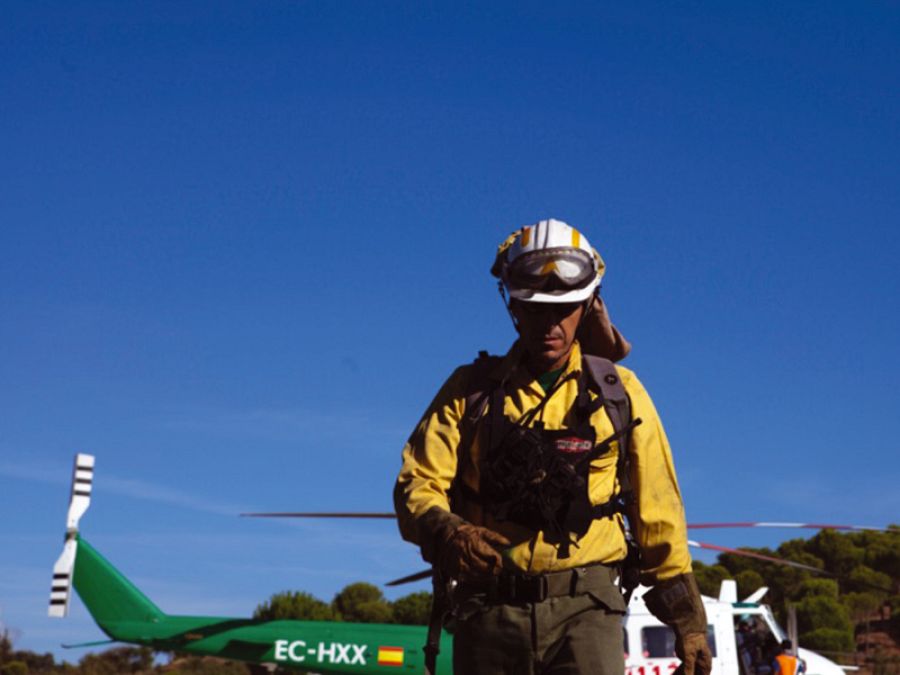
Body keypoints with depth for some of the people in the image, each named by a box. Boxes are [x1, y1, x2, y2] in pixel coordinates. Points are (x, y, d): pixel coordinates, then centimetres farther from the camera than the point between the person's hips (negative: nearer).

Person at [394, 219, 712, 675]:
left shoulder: (619, 392, 8)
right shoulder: (471, 389, 7)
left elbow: (658, 515, 11)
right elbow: (417, 487, 0)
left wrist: (688, 620, 11)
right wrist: (450, 533, -22)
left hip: (585, 606, -1)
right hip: (490, 607, 1)